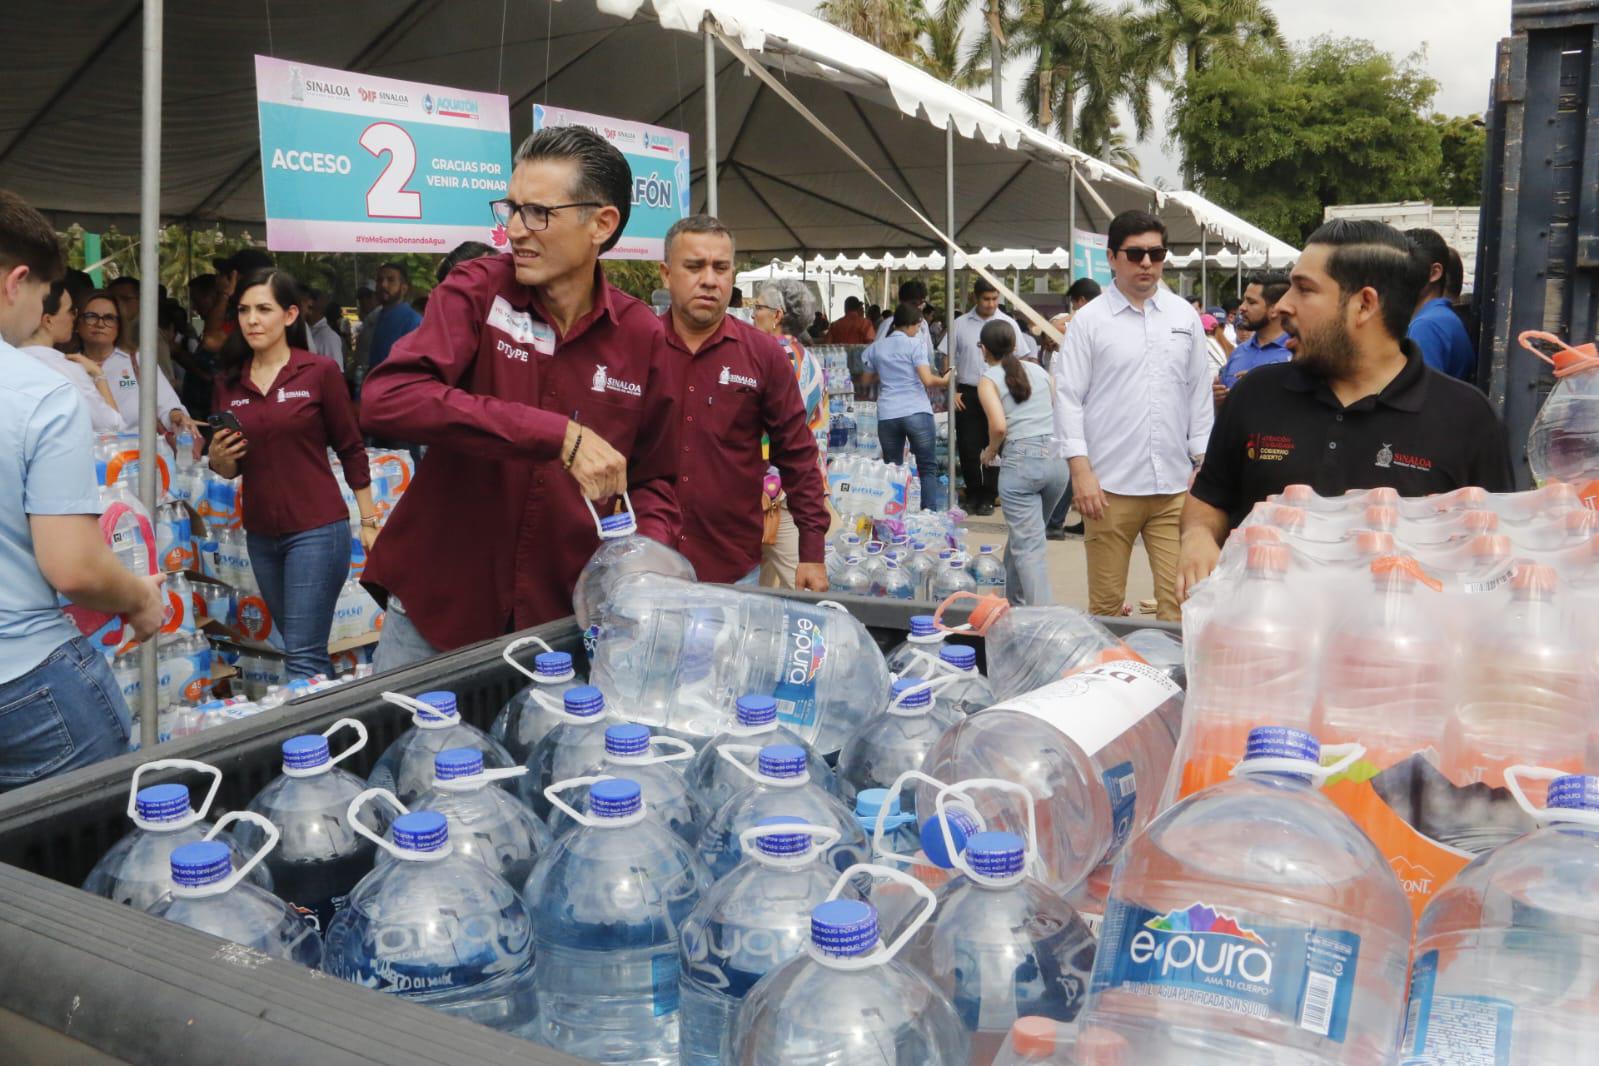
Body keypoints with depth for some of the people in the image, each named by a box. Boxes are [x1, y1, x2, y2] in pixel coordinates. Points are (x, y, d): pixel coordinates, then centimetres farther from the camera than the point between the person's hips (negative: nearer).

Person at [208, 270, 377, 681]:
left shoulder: (320, 371, -7)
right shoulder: (229, 381, 6)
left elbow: (352, 450, -1)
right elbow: (230, 469, 14)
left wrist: (369, 521, 0)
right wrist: (218, 458, -9)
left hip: (317, 530, -5)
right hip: (261, 536, 5)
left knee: (302, 655, -8)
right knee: (307, 650, 16)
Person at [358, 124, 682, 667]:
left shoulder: (641, 336, -2)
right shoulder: (477, 290, -8)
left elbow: (653, 478, 9)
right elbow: (385, 399, -25)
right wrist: (559, 435, -31)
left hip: (560, 617, 2)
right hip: (436, 607, -1)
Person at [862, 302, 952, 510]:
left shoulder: (877, 347, 12)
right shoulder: (915, 344, -2)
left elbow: (867, 380, 22)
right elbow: (927, 380, -11)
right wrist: (944, 381, 7)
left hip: (887, 415, 4)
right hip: (917, 413, -4)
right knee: (928, 469, 4)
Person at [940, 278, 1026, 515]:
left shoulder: (1008, 324, 2)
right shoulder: (960, 324, 4)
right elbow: (948, 360, 9)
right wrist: (952, 391, 1)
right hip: (968, 393, 1)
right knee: (968, 447, 3)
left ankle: (988, 497, 13)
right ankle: (973, 494, 17)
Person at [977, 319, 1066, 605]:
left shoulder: (989, 379, 2)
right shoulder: (1039, 370, 16)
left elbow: (999, 426, -13)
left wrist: (990, 452, 5)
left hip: (1020, 461, -6)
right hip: (1057, 458, 6)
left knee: (1028, 547, -5)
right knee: (1021, 535, 23)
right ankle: (1014, 599, 35)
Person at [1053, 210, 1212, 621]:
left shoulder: (1184, 316, 10)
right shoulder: (1089, 320, 0)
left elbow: (1200, 394, 14)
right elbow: (1068, 397, -2)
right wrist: (1081, 471, -9)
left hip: (1174, 485, 3)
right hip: (1110, 485, -3)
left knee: (1180, 602, 2)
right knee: (1106, 605, 5)